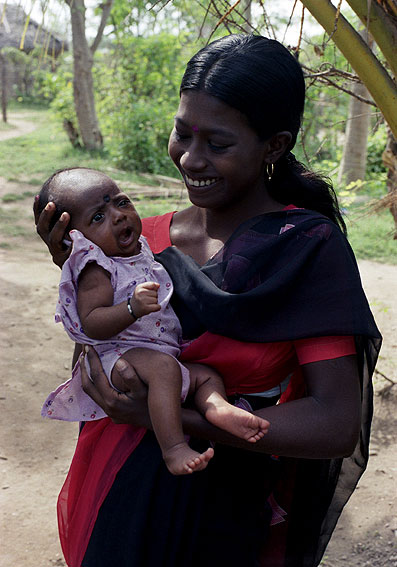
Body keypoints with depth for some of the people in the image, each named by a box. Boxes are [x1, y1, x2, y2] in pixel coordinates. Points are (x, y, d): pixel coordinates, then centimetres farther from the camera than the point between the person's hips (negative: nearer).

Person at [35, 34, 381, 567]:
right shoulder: (150, 238, -4)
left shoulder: (310, 247, -17)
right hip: (115, 497, 4)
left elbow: (337, 426, -23)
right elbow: (103, 349, 4)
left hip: (216, 518, -4)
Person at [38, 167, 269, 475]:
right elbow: (91, 324, -24)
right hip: (119, 355, -10)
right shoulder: (95, 269, -12)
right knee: (163, 367, -35)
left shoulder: (141, 250, 16)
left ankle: (217, 405, -26)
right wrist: (133, 308, -37)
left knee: (207, 374, 5)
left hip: (161, 352, 10)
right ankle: (174, 448, -40)